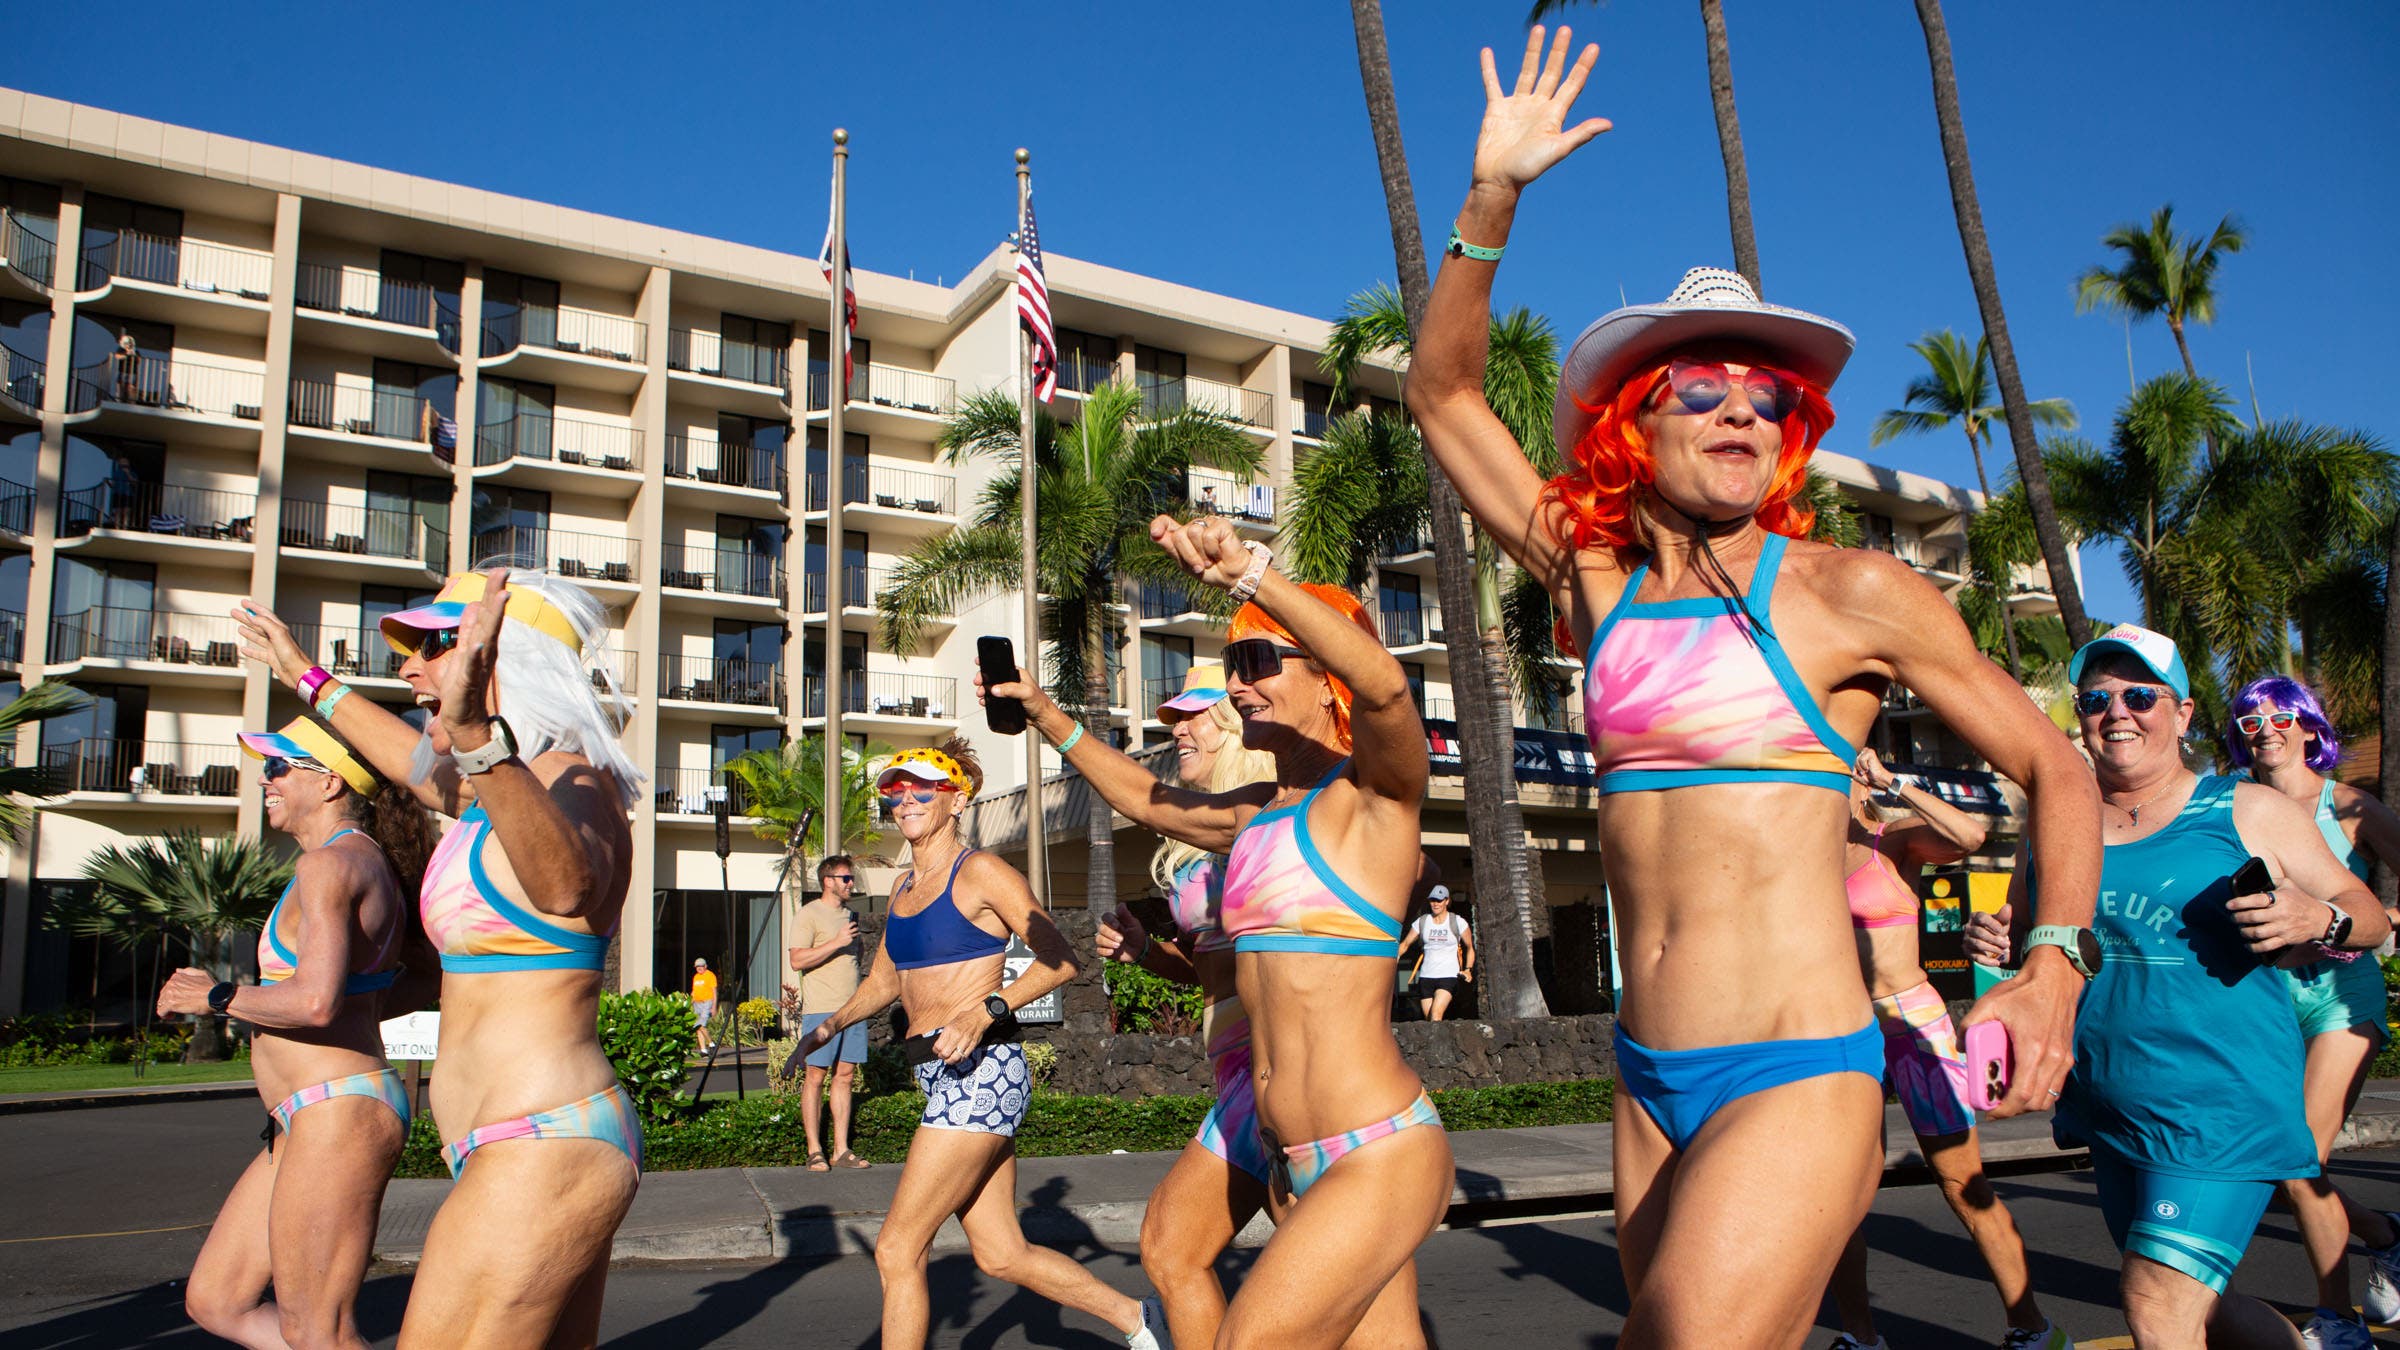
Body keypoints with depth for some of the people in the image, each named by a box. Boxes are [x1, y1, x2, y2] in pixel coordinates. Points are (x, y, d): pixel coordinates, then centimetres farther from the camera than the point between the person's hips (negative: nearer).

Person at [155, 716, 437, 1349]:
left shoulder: (329, 864, -15)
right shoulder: (370, 864, 15)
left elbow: (315, 1003, -26)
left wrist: (217, 997, -9)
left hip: (340, 1113, -11)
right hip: (315, 1120, 11)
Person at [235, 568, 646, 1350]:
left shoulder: (571, 778, -15)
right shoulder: (512, 786, 15)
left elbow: (566, 884, -39)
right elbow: (416, 765, 38)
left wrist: (479, 736, -54)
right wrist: (309, 681, 50)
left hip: (539, 1155, -10)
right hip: (545, 1146, 10)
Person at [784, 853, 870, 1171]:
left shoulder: (849, 915, 20)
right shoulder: (810, 913, -4)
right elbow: (797, 959, -14)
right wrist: (837, 942, -18)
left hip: (852, 1009, 7)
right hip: (821, 1009, -7)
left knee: (845, 1075, 6)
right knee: (816, 1076, -3)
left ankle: (841, 1150, 9)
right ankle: (814, 1150, 3)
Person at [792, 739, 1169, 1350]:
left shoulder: (981, 873, -8)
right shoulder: (904, 889, 16)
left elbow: (1060, 959, -13)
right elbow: (883, 982, 25)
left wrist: (987, 1010, -24)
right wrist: (831, 1025, 9)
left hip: (981, 1072, -9)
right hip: (940, 1074, 9)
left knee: (897, 1248, -7)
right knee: (1003, 1255, 13)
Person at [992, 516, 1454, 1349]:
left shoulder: (1373, 794, -8)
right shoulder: (1256, 816, 13)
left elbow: (1384, 684, -30)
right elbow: (1140, 797, 31)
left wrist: (1249, 571, -35)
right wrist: (1044, 712, 28)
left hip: (1381, 1154, -7)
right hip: (1291, 1160, 7)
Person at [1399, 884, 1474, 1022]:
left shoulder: (1458, 922, 1)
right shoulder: (1422, 922, 7)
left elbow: (1470, 947, 11)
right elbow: (1405, 944, 9)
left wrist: (1468, 969, -3)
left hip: (1449, 976, -3)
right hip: (1426, 977, 3)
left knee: (1436, 1015, -22)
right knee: (1428, 1019, -2)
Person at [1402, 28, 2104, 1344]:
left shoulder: (1847, 592, -5)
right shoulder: (1594, 580, 5)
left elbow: (2052, 766, 5)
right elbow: (1442, 391, 7)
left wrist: (2051, 968, -9)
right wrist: (1492, 196, -3)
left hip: (1797, 1081, -5)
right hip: (1650, 1088, 5)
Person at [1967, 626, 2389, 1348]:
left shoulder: (2248, 812, -1)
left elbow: (2371, 916, 5)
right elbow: (2020, 939, 19)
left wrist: (2318, 919, -18)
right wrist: (1993, 941, -5)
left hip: (2222, 1104, -5)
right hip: (2112, 1117, 5)